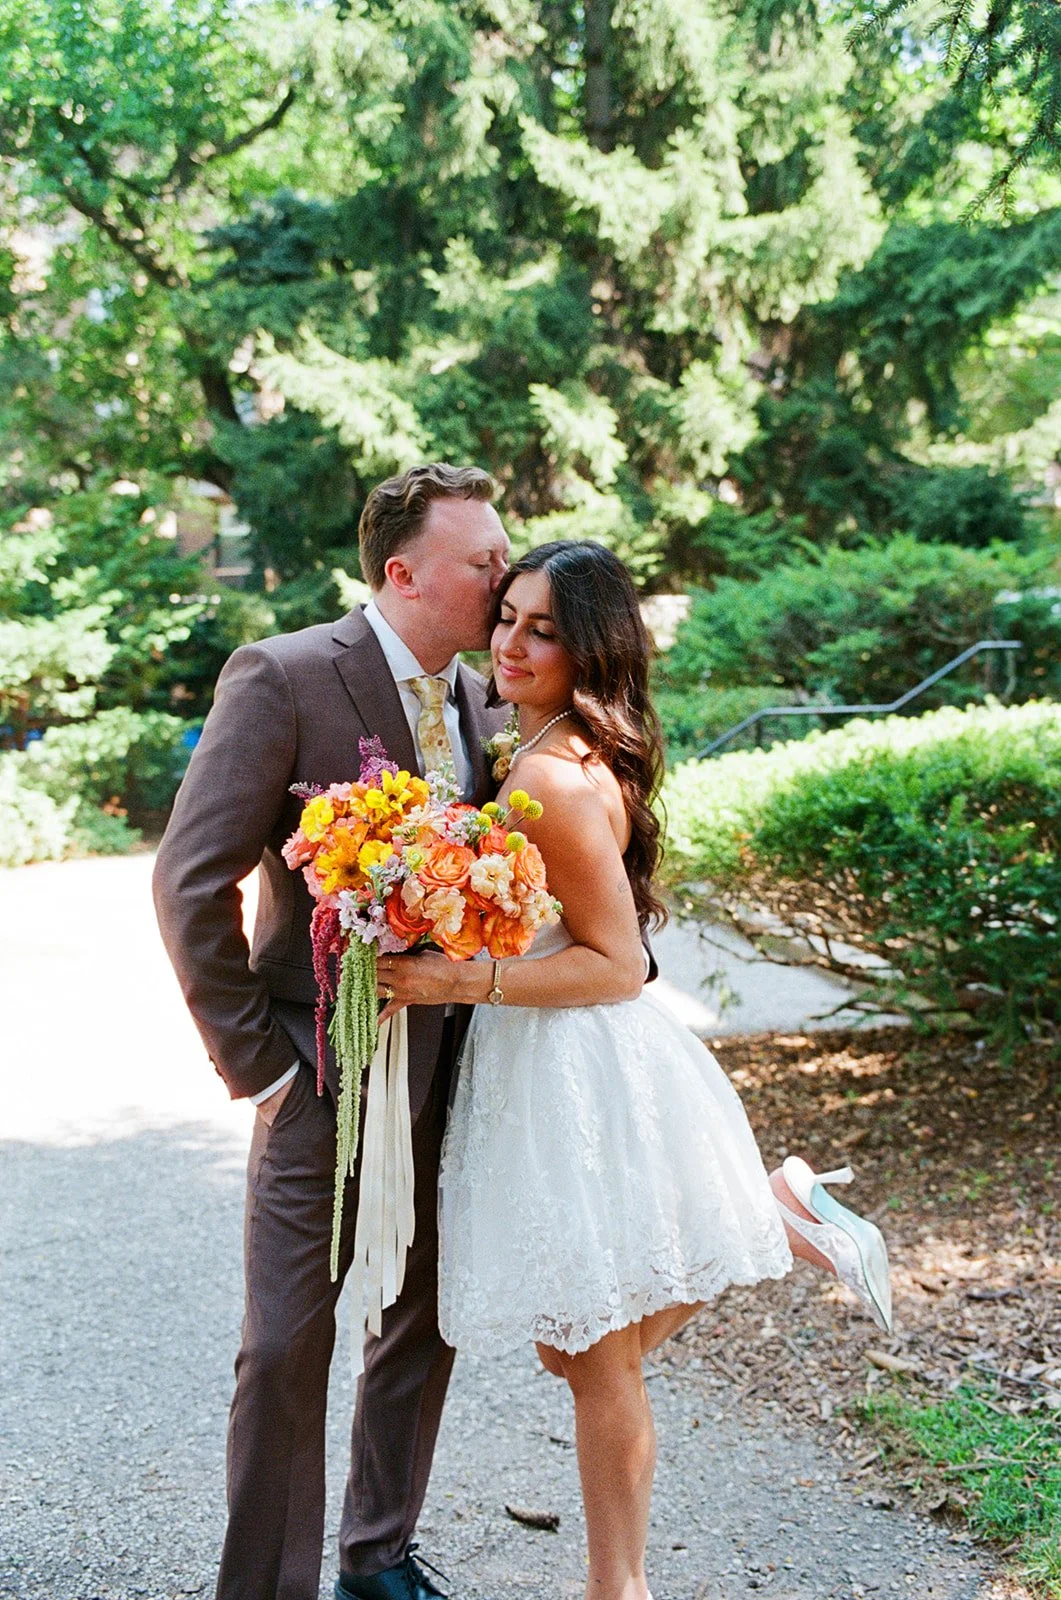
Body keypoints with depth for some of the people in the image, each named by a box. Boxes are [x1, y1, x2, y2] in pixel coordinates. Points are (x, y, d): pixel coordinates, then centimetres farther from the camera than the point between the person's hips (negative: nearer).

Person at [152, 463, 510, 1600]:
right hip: (328, 1075, -6)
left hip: (453, 1073, 6)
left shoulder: (482, 699, 5)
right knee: (285, 1349, 2)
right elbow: (192, 879, -15)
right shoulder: (284, 677, -13)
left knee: (425, 1327, 17)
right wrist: (252, 1058, -14)